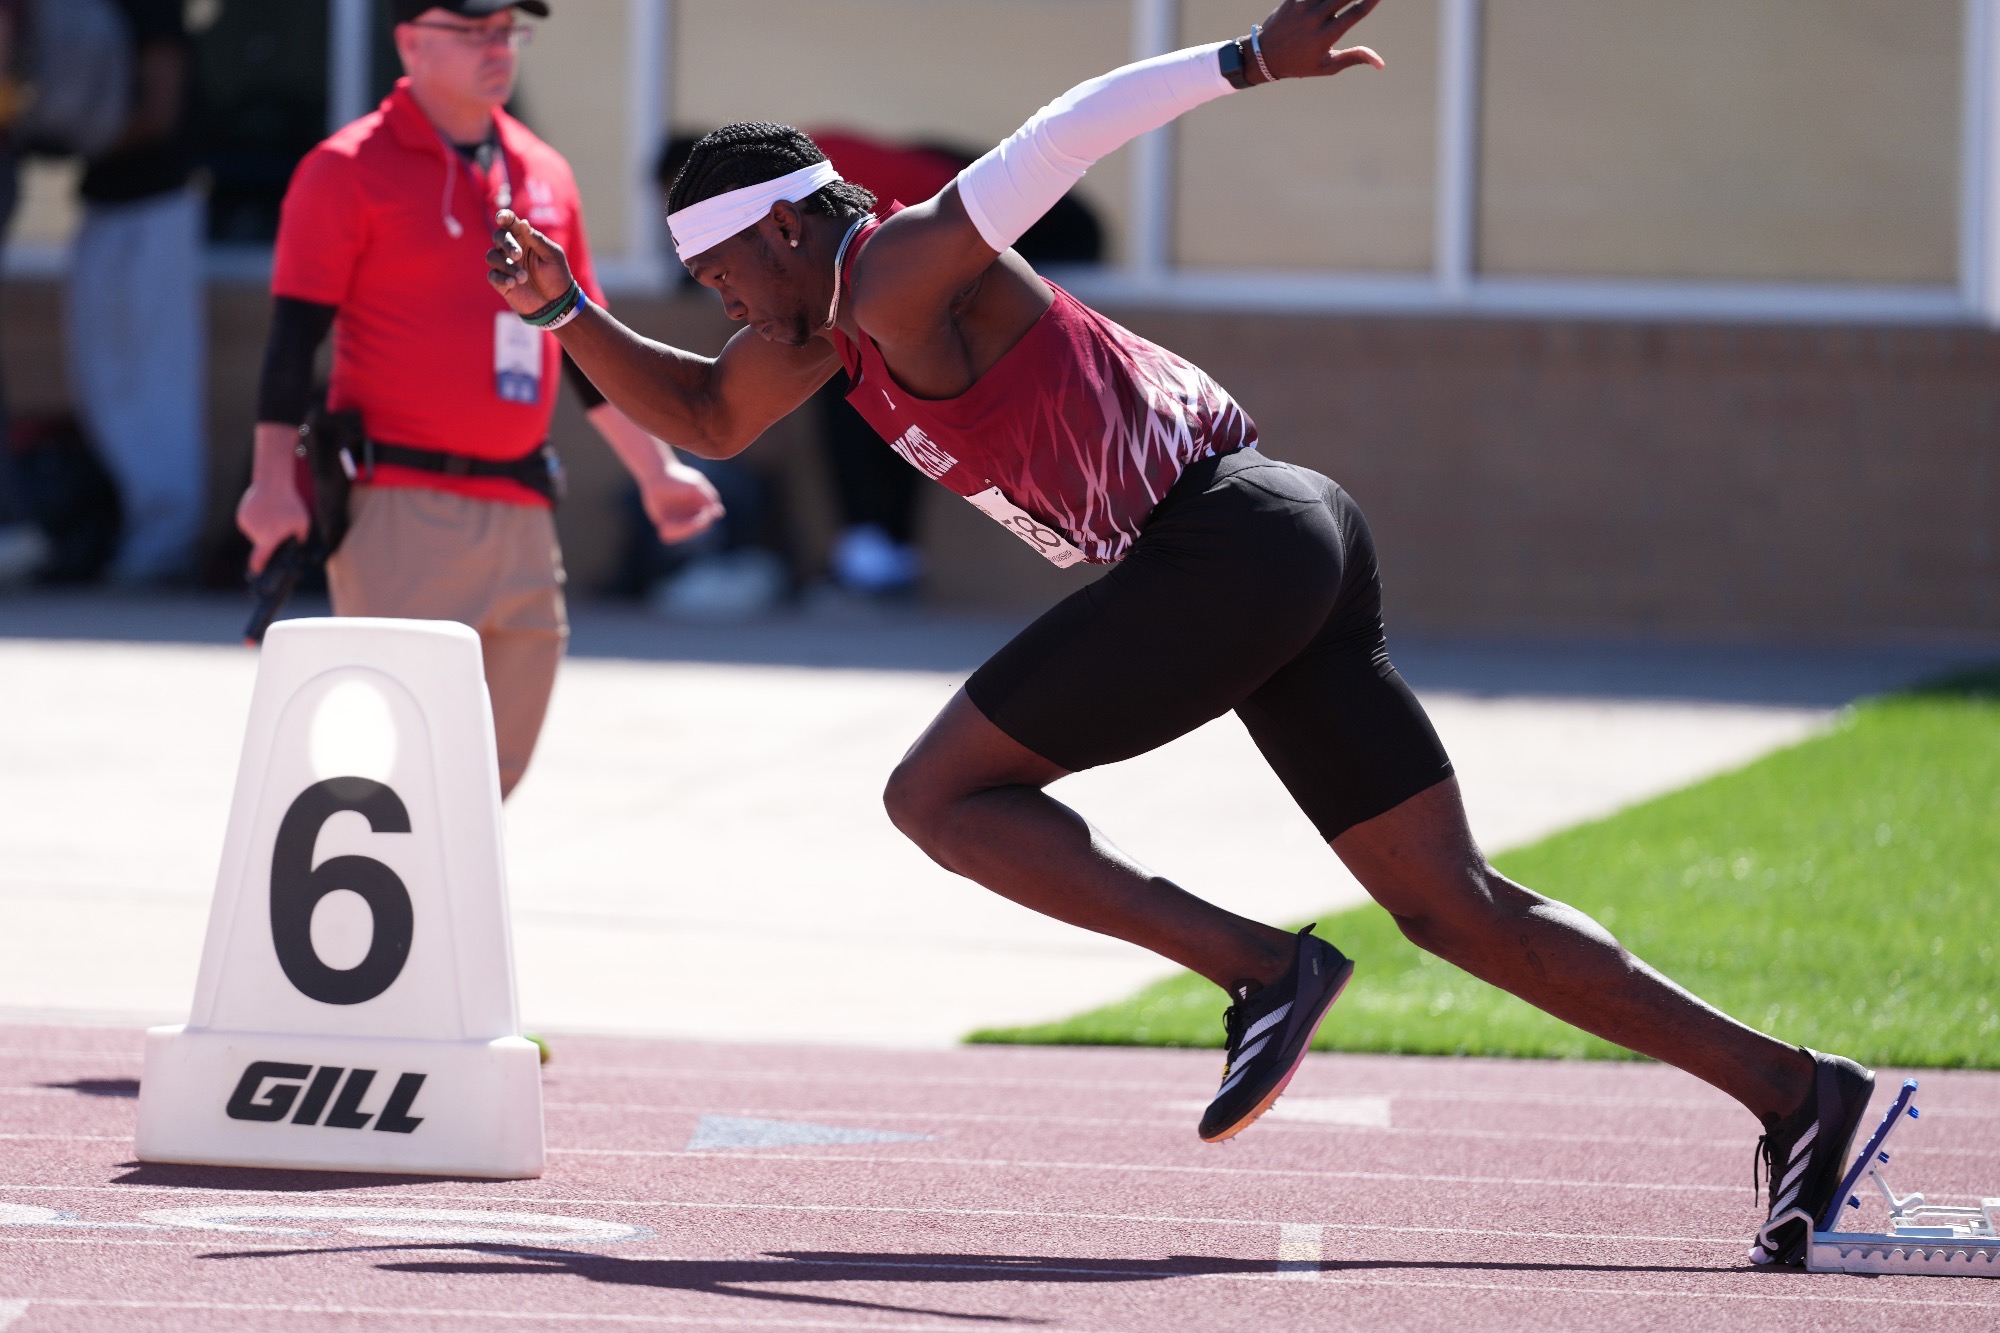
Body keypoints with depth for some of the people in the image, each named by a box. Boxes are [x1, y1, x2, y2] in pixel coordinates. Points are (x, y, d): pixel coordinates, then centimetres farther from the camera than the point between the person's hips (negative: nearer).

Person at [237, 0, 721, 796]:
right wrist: (274, 483, -15)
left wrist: (653, 468, 22)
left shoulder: (543, 175, 15)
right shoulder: (350, 170, -4)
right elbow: (294, 335, -8)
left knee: (495, 769, 8)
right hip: (400, 513, -7)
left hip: (521, 513, 7)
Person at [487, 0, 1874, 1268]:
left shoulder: (899, 278, -7)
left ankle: (1262, 966, -13)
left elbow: (1078, 122, -21)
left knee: (939, 795, -3)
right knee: (1452, 906, 7)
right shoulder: (835, 303, 21)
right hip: (1303, 542, 10)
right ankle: (1790, 1085, 0)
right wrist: (566, 308, 26)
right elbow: (705, 417, 37)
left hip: (1225, 547, -10)